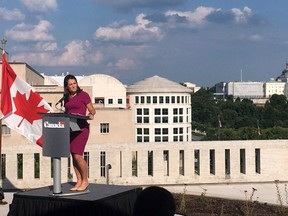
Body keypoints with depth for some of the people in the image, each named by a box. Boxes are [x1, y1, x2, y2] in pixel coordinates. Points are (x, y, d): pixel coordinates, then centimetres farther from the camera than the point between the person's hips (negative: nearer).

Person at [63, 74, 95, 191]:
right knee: (73, 156, 5)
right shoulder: (66, 98, 14)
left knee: (78, 156, -11)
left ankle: (85, 180, 5)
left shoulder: (83, 95, -3)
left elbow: (92, 110, -3)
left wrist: (91, 115, -24)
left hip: (81, 128, -6)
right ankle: (79, 181, 13)